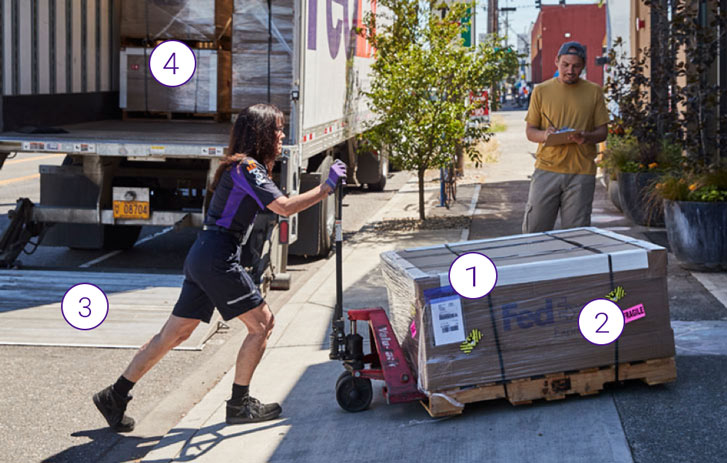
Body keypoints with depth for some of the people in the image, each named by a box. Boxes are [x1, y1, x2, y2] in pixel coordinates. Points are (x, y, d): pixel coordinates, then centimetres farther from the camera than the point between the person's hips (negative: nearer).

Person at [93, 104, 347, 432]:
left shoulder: (244, 166, 20)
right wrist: (327, 186, -14)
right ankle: (239, 405, 6)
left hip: (202, 257, 10)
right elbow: (285, 207, -21)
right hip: (217, 259, -10)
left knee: (175, 333, 12)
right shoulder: (247, 168, -12)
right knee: (262, 322, -1)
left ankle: (115, 396, 15)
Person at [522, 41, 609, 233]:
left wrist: (586, 137, -15)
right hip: (547, 169, 0)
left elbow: (602, 131, 8)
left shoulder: (594, 91, 7)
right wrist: (544, 135, -15)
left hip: (581, 172, 0)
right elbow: (530, 131, 8)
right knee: (534, 231, 0)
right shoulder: (541, 91, 6)